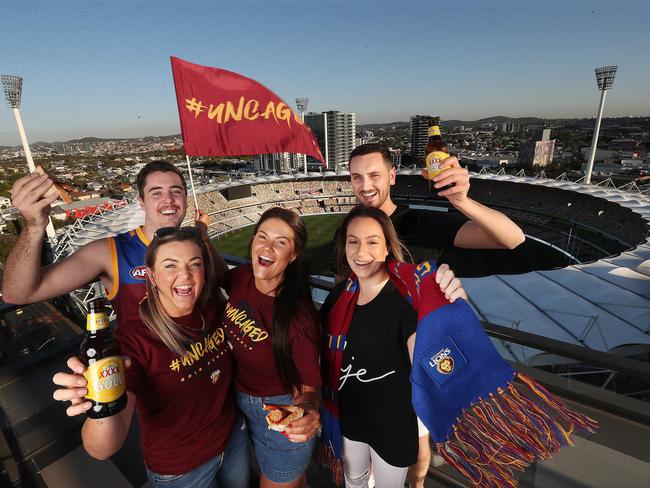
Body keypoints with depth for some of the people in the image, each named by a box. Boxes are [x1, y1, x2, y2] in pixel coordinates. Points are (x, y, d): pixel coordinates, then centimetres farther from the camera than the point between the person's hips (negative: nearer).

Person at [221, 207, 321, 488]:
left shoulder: (299, 316, -31)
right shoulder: (241, 278, -16)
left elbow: (306, 387, -23)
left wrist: (308, 412, -42)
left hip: (282, 417, -6)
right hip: (238, 402, 6)